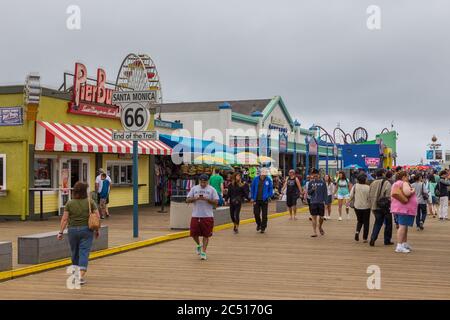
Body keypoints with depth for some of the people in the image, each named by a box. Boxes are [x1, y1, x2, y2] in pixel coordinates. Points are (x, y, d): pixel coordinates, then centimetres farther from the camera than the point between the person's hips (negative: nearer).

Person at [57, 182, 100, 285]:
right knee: (84, 252, -3)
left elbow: (65, 219, -4)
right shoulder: (90, 202, -3)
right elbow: (97, 217, -3)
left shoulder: (69, 203, -2)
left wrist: (61, 232, 2)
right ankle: (81, 276, -12)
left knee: (75, 252, 16)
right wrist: (97, 230, 7)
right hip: (86, 230, -1)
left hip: (73, 230, 1)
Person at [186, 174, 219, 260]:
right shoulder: (194, 188, 7)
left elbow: (216, 202, -4)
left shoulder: (212, 189, 1)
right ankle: (198, 245, 32)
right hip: (195, 215, 2)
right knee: (194, 233, 3)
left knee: (206, 235, 0)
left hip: (208, 216, -2)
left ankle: (203, 252, 10)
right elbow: (187, 200, 5)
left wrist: (207, 199, -18)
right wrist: (195, 198, -14)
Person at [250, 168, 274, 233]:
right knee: (256, 213, 2)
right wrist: (252, 198, 1)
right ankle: (258, 224, 30)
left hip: (264, 200, -1)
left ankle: (263, 228, 15)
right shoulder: (256, 179, -3)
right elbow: (252, 189, 4)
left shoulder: (268, 180, -4)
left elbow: (271, 189, 4)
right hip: (256, 200, 1)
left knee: (264, 215, 3)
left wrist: (269, 196, -10)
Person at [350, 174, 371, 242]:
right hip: (366, 207, -3)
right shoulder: (368, 188, -15)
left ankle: (357, 231, -6)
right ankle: (365, 238, 10)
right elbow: (369, 198, -15)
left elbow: (351, 196, -4)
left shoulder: (355, 186, -6)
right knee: (366, 222, 10)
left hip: (357, 206, 3)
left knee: (360, 221, 21)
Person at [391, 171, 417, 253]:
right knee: (403, 226, -12)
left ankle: (405, 243, 28)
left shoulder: (396, 184, 17)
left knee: (405, 226, 19)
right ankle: (399, 246, -16)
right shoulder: (404, 183, -12)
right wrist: (412, 191, -8)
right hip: (405, 208, -10)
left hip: (398, 208, 10)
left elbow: (392, 195, 23)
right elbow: (407, 193, -28)